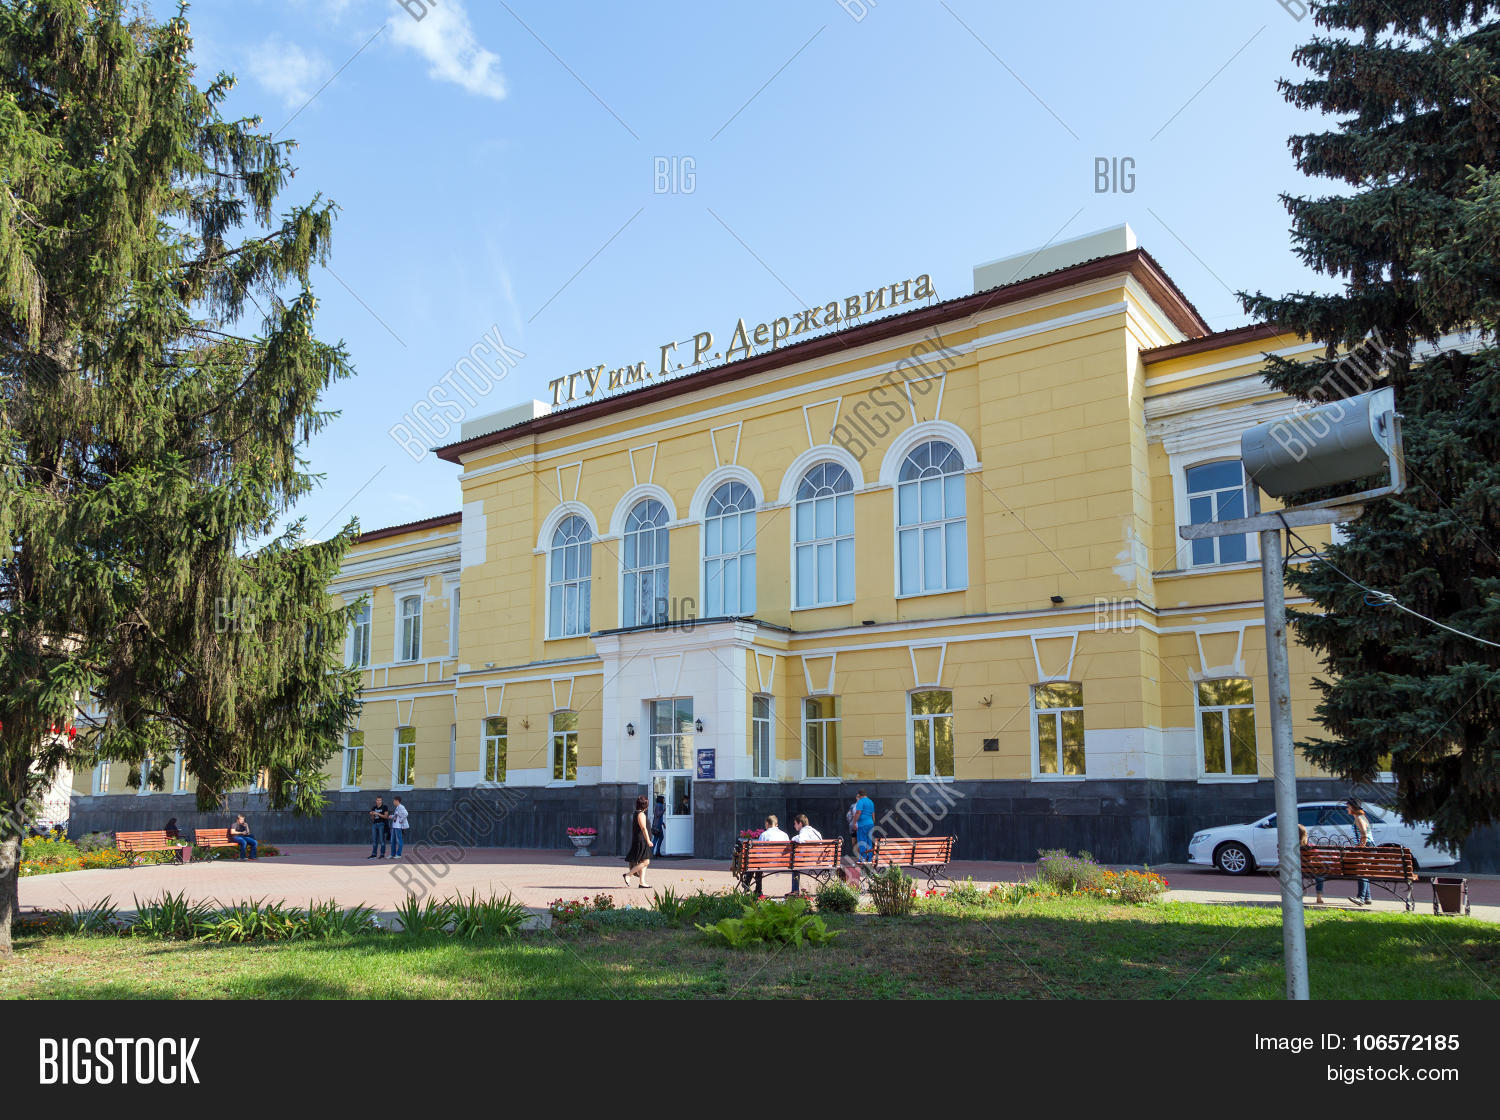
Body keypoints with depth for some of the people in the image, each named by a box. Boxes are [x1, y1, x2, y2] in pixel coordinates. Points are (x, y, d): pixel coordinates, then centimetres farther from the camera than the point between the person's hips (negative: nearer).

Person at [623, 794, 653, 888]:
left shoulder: (636, 813, 16)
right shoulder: (641, 814, -14)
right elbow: (643, 828, -21)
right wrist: (648, 840, -23)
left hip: (642, 842, 10)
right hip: (641, 841, -10)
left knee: (644, 862, 9)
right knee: (645, 862, -12)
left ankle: (642, 882, 7)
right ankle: (628, 875, -8)